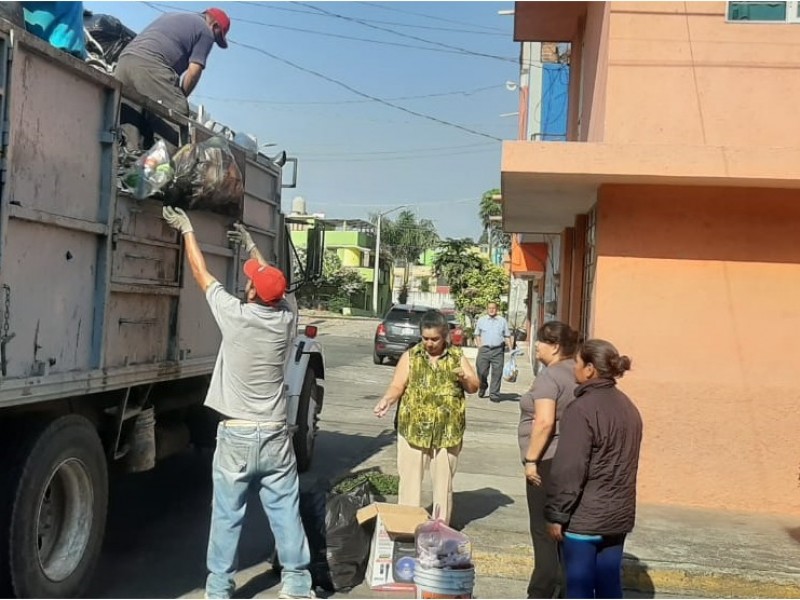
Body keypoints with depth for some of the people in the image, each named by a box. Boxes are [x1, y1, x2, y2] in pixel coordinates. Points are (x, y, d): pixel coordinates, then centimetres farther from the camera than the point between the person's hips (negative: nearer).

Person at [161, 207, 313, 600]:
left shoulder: (235, 315, -11)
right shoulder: (285, 319, -1)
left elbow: (201, 274, 3)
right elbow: (273, 286, 20)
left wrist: (187, 231, 16)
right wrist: (250, 246, 31)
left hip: (236, 435, -3)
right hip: (275, 435, 3)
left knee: (227, 516, 8)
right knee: (286, 512, 9)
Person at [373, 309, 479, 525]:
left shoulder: (457, 357, 4)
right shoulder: (410, 356, 1)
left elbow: (474, 387, 9)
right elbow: (397, 386, -3)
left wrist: (464, 378, -13)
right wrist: (386, 400, -23)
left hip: (448, 432, 1)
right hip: (413, 430, -1)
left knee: (443, 482, 11)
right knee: (410, 481, 4)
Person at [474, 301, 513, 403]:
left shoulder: (502, 321, 12)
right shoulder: (481, 320, 12)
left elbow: (507, 336, 13)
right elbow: (477, 335, 14)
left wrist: (511, 349, 4)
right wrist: (479, 346, 1)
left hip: (498, 350, 0)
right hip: (484, 349, 0)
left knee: (497, 373, -3)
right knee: (482, 372, 0)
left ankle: (494, 394, 6)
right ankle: (483, 386, 30)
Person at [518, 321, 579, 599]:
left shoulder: (550, 375, -17)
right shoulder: (578, 373, 10)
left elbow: (544, 422, -26)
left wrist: (531, 459, -18)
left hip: (549, 460, -9)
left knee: (543, 529, 0)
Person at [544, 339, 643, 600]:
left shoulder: (582, 409, -19)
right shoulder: (628, 407, 8)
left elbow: (569, 470, -20)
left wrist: (557, 514, -12)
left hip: (584, 516, -8)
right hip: (618, 514, 8)